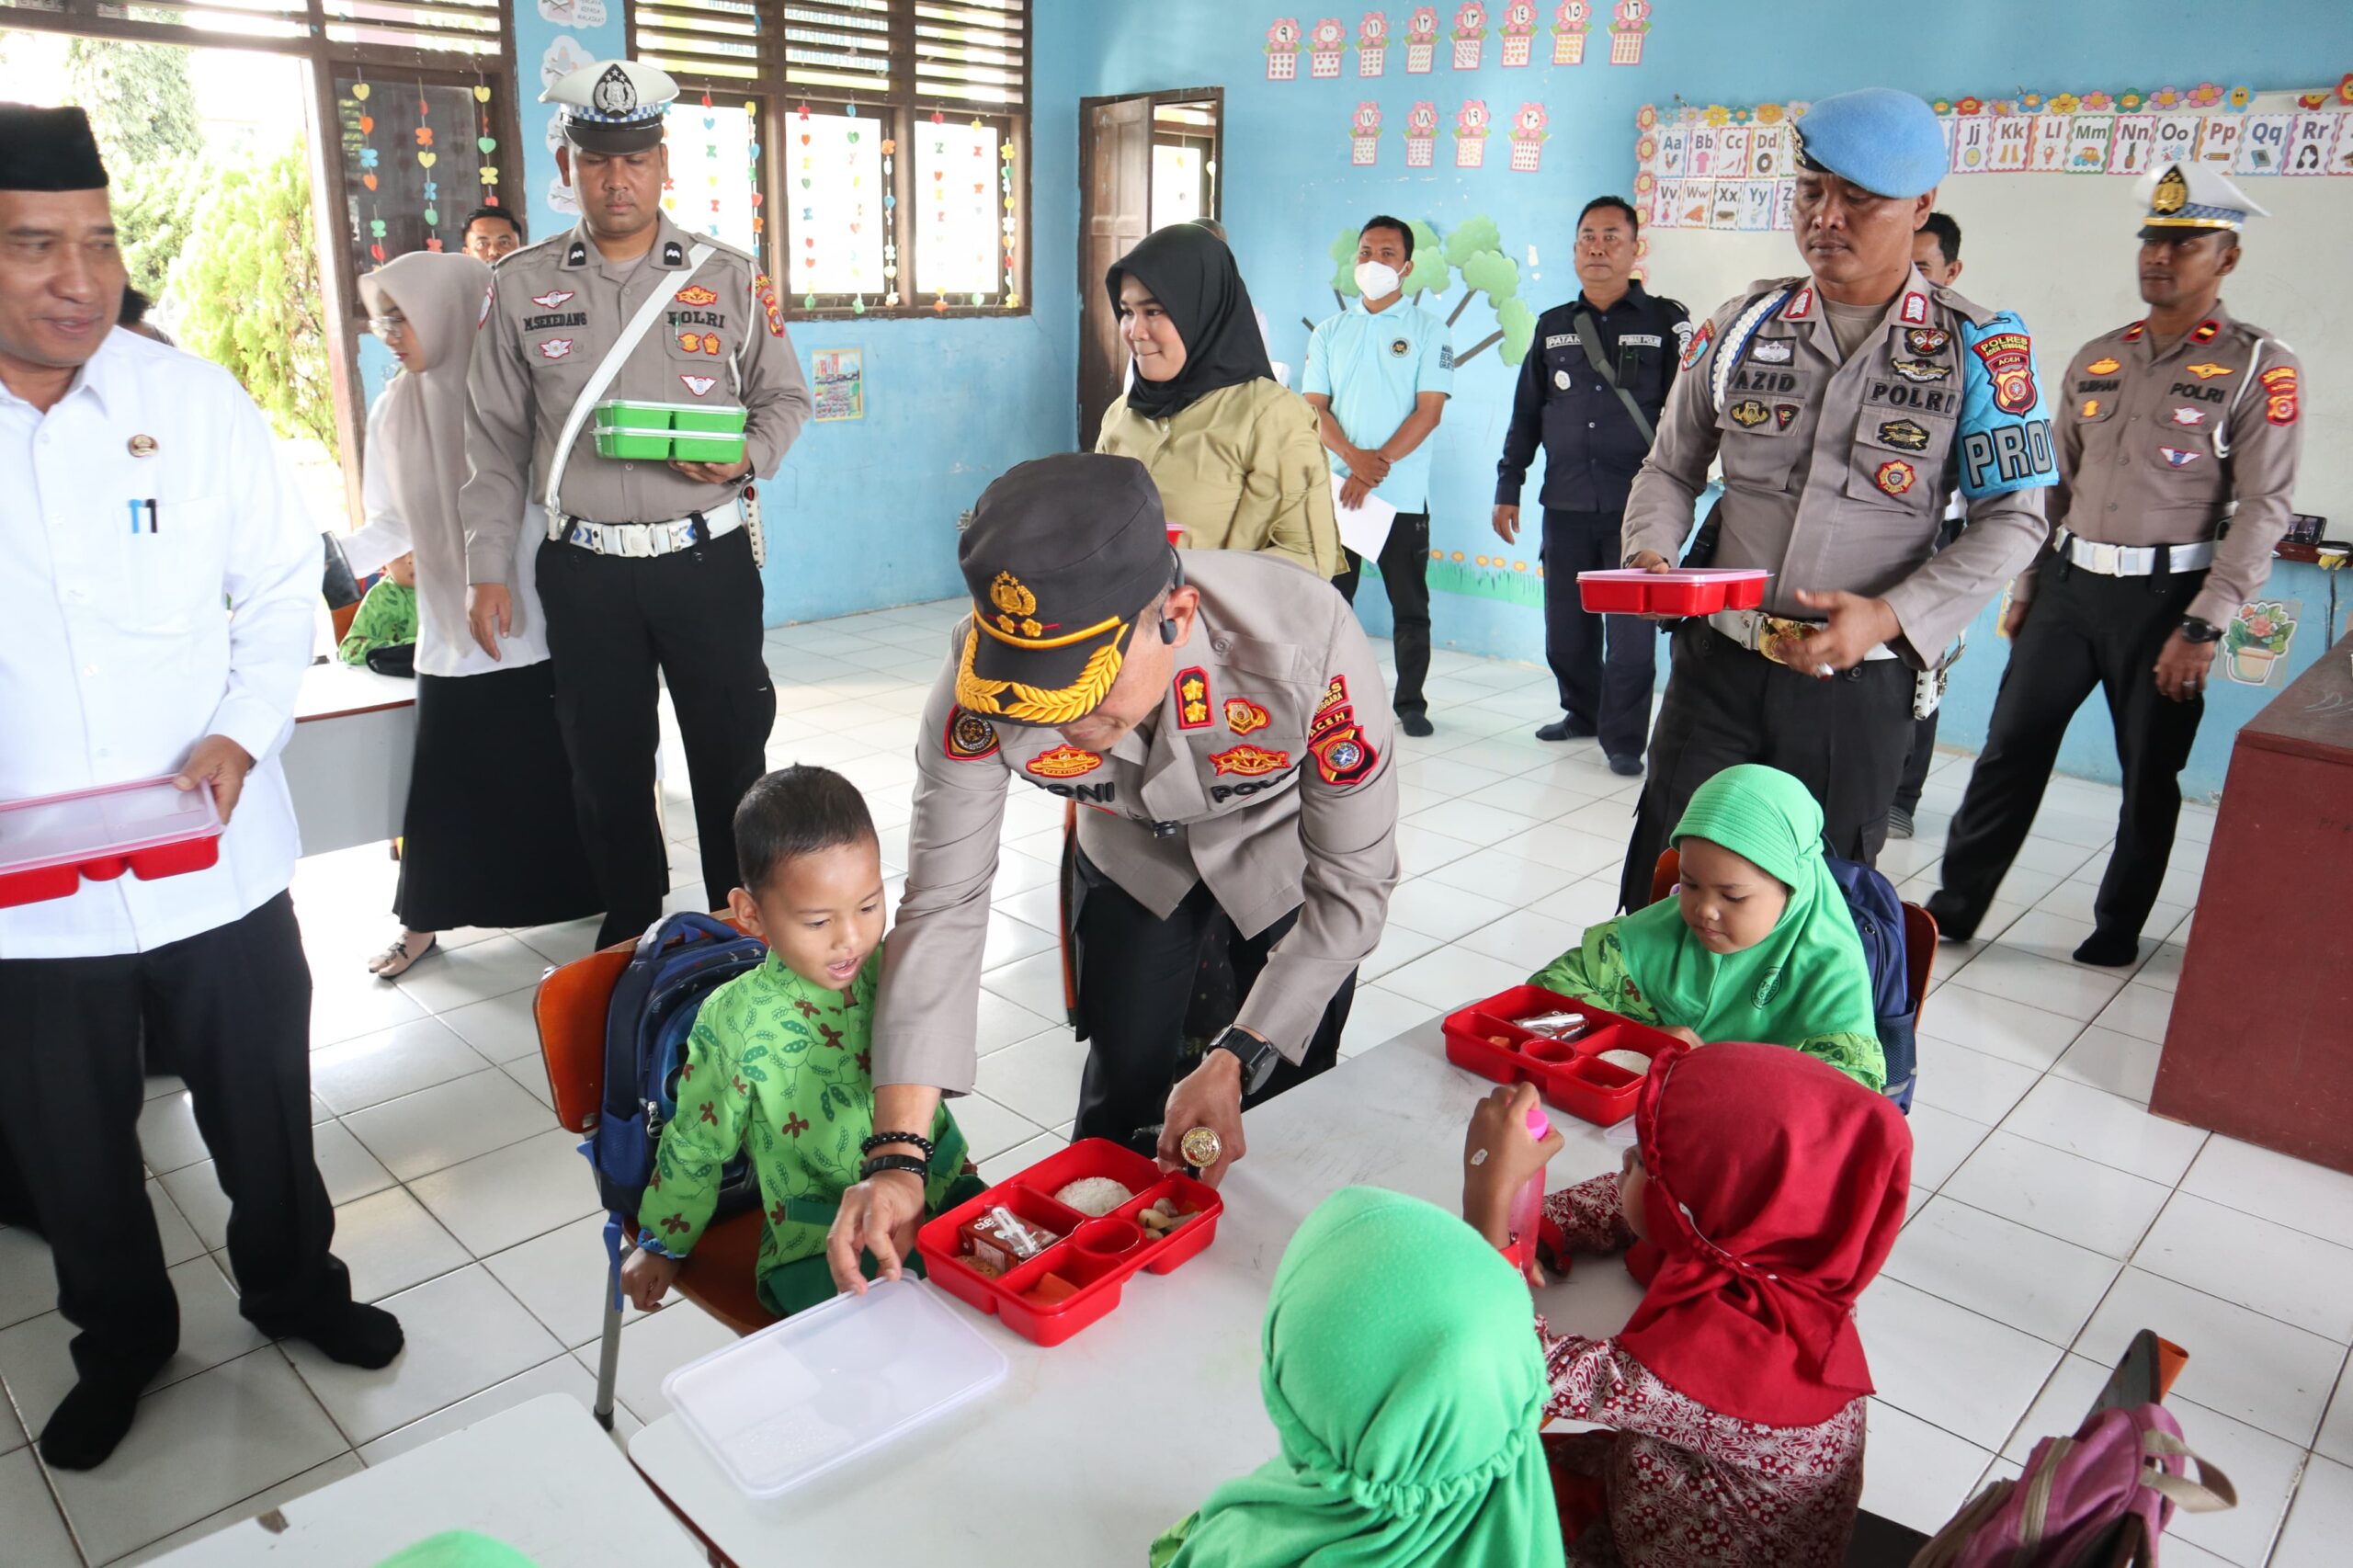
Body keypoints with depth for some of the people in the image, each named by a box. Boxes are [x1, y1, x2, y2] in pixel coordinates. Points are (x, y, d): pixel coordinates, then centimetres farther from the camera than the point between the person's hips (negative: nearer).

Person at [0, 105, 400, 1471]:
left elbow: (283, 586, 2)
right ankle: (121, 1341, 43)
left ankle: (295, 1284, 43)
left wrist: (241, 733, -13)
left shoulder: (194, 402, -4)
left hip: (219, 859, 0)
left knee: (263, 1106, 17)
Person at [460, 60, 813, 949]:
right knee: (604, 759, 11)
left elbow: (784, 396, 10)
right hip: (585, 568, 1)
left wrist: (750, 456, -13)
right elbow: (495, 440, 8)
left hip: (708, 557, -1)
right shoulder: (521, 287, 5)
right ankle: (628, 921, 31)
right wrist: (487, 569, 4)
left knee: (731, 749, 6)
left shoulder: (729, 279, 3)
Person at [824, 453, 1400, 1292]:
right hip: (1134, 853, 2)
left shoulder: (1306, 642, -43)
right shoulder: (980, 686, -37)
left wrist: (1234, 1063, -33)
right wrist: (897, 1155, -35)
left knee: (1289, 1096, 6)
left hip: (1287, 849, -1)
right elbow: (943, 904, -27)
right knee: (1124, 1084, 5)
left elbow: (1352, 890, -28)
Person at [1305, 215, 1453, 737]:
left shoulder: (1427, 330, 3)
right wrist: (1354, 458, -14)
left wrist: (1378, 466, -16)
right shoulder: (1329, 332, 12)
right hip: (1336, 489, 3)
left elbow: (1429, 411, -5)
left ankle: (1410, 703, 14)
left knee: (1410, 608, 3)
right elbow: (1314, 407, 4)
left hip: (1403, 495, -2)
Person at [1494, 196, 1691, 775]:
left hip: (1637, 506, -3)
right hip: (1565, 506, 3)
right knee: (1566, 627, 9)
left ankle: (1622, 736, 9)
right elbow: (1526, 414, 17)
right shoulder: (1553, 327, 14)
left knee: (1632, 630, -3)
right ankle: (1582, 712, 29)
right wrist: (1508, 488, 12)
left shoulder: (1666, 321, 4)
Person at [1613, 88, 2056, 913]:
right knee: (1657, 891, 2)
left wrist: (1890, 616, -16)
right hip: (1719, 661, 1)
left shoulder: (1977, 348, -2)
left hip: (1859, 682, -1)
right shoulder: (1741, 325, 5)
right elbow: (1670, 468, 12)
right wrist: (1650, 553, -10)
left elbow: (2013, 519, -2)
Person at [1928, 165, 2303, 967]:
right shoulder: (2097, 359, 10)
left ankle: (2118, 929, 24)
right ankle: (1955, 907, 13)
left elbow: (2263, 508, -10)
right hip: (2069, 584, 4)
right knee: (2010, 748, 4)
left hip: (2164, 598, -4)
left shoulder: (2259, 367, -5)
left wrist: (2202, 627, -15)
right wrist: (2024, 586, 12)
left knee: (2150, 774, 9)